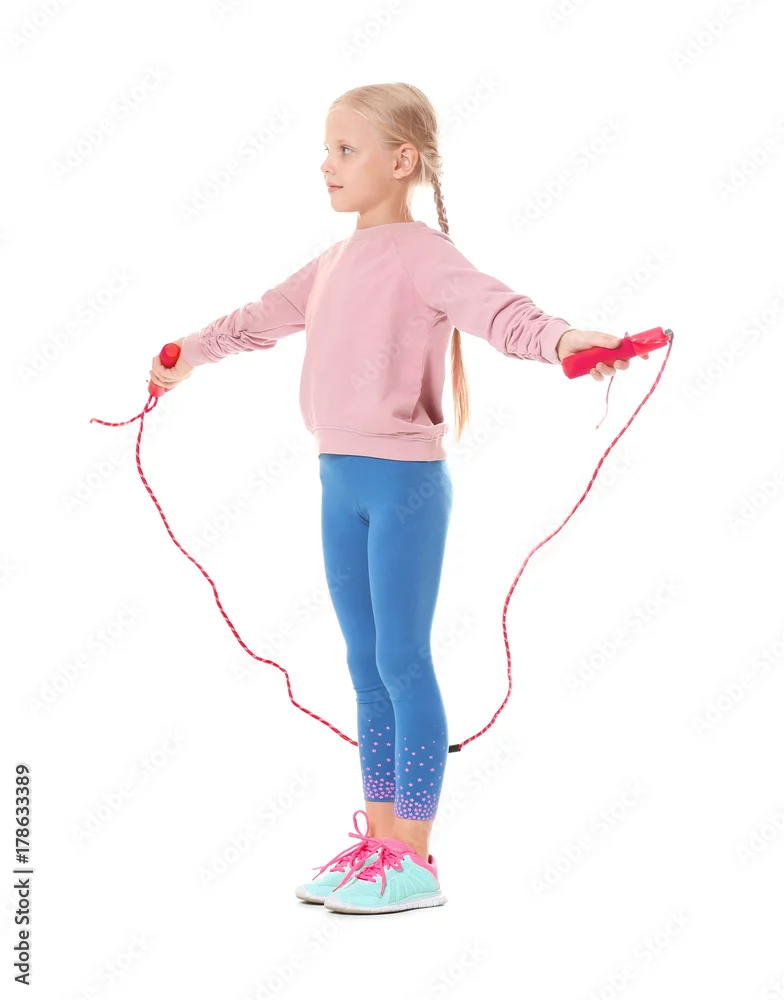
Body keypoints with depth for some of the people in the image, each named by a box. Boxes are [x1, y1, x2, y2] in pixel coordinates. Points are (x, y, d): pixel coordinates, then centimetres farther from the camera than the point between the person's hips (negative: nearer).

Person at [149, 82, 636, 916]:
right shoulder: (333, 264, 15)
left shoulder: (422, 255, -9)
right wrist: (189, 353, 45)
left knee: (402, 660, -2)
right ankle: (378, 839, 24)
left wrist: (568, 340, -44)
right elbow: (262, 317, 31)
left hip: (405, 480, -8)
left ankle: (414, 859, 7)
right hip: (339, 480, 8)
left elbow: (498, 312, -25)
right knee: (365, 663, 13)